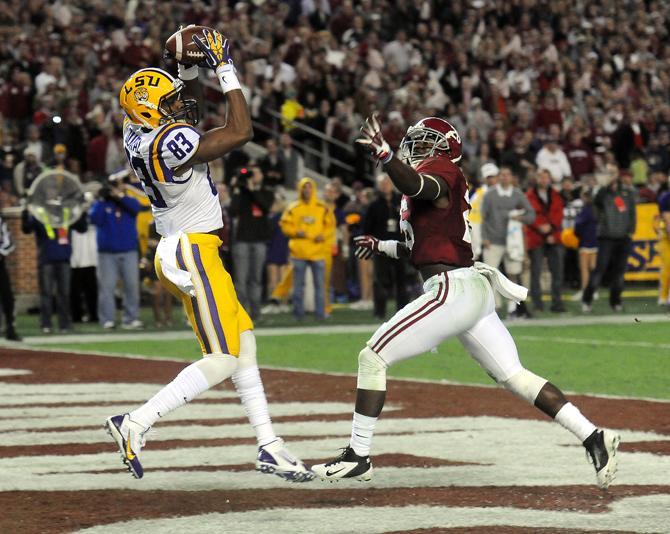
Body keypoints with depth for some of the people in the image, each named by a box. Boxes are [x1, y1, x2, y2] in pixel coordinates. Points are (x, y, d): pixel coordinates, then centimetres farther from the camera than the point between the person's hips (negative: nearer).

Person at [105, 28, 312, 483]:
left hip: (178, 251, 10)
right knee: (223, 360, -8)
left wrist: (192, 68, 9)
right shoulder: (170, 142, -24)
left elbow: (188, 111, 24)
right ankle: (135, 425, -12)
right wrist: (225, 68, -16)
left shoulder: (137, 132, 3)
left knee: (244, 342, 14)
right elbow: (240, 133, -20)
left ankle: (269, 446, 16)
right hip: (193, 254, -10)